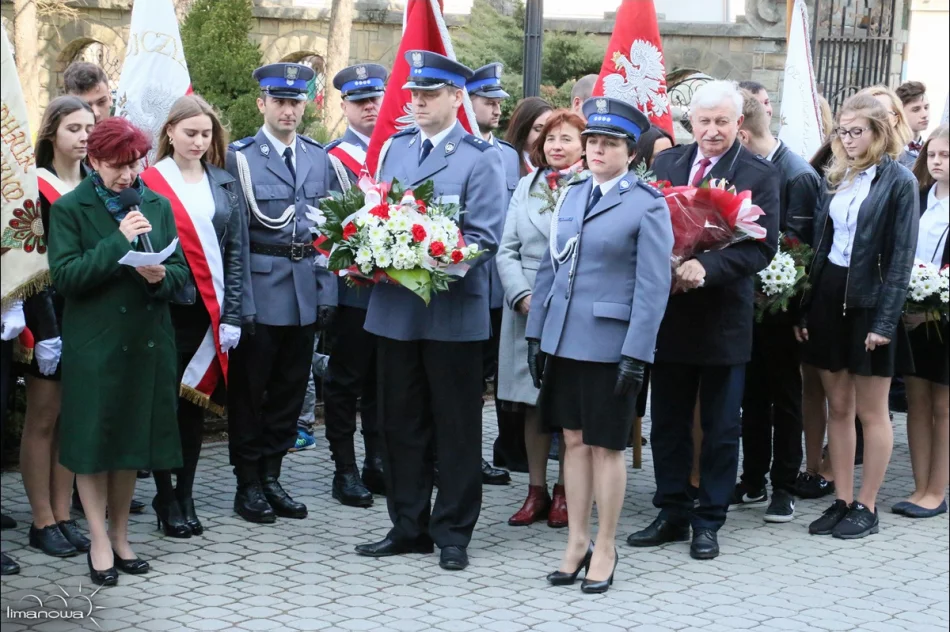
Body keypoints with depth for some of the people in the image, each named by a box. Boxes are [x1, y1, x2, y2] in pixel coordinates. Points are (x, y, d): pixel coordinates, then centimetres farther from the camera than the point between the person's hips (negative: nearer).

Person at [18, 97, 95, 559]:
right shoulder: (35, 187, -7)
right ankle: (42, 522, 9)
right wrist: (45, 330, -16)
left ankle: (63, 516, 15)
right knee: (43, 419, 3)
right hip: (50, 314, -5)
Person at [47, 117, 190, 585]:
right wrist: (118, 241, -19)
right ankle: (100, 543, 12)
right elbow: (64, 276, -13)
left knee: (133, 440, 11)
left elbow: (181, 270, 9)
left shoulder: (157, 206, 9)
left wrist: (161, 277, -14)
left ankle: (120, 535, 25)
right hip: (93, 344, -4)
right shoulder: (69, 209, -3)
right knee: (93, 441, 2)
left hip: (147, 340, 4)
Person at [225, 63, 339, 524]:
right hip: (258, 290, -5)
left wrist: (328, 290, 6)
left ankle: (271, 476, 23)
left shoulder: (319, 157, 10)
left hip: (306, 291, 5)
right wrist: (237, 300, -13)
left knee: (291, 387, 11)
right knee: (249, 389, 5)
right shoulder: (240, 156, -5)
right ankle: (248, 482, 16)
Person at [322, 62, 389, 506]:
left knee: (382, 380, 13)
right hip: (354, 286, -5)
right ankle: (345, 471, 11)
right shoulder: (332, 158, -5)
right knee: (347, 381, 3)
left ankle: (378, 464, 23)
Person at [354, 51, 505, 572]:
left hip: (453, 310, -5)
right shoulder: (394, 148, 10)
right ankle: (408, 527, 24)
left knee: (456, 427, 5)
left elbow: (485, 237, -11)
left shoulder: (480, 158, -6)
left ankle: (453, 533, 16)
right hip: (395, 307, 5)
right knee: (400, 423, 12)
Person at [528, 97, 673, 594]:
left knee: (605, 446, 4)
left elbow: (653, 287, -11)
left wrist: (636, 354, -15)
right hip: (563, 341, 5)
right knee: (574, 440, 12)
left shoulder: (648, 206, -7)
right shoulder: (571, 195, 10)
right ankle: (577, 542, 24)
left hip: (609, 345, -5)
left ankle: (604, 550, 17)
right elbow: (549, 268, 13)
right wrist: (535, 333, 9)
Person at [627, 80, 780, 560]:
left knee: (721, 428, 8)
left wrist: (706, 267, -26)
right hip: (669, 313, 4)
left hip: (724, 319, -4)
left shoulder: (759, 175, -6)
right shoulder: (665, 163, 6)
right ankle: (672, 513, 25)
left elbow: (763, 247, -13)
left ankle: (709, 521, 19)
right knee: (667, 422, 12)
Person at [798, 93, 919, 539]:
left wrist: (886, 320, -16)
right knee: (838, 408, 10)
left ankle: (866, 507, 12)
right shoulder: (835, 179, 10)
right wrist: (806, 309, 6)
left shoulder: (899, 182, -8)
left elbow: (902, 256, -11)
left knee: (871, 412, 4)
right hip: (828, 295, 6)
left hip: (868, 301, -6)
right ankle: (842, 501, 18)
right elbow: (819, 244, 11)